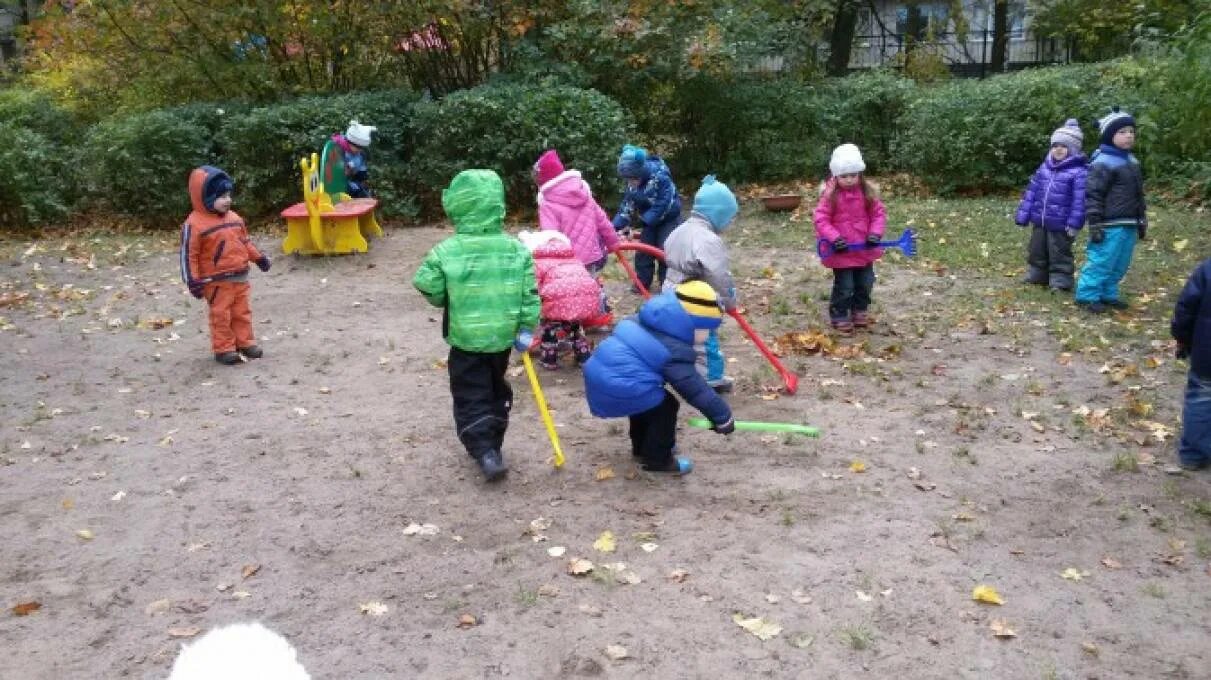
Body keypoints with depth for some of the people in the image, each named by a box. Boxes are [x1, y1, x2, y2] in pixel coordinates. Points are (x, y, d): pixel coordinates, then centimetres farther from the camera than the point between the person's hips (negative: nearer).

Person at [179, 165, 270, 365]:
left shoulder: (235, 218, 6)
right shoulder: (195, 224, -16)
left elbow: (245, 242, 21)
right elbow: (189, 255, -15)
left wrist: (258, 258, 20)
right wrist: (193, 281, -17)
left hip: (240, 277, 7)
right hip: (216, 281, -7)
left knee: (242, 312, 14)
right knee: (221, 315, 2)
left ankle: (245, 343, 26)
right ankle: (224, 349, 10)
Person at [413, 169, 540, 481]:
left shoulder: (446, 251, -16)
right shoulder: (516, 248, -8)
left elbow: (428, 288, -8)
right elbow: (529, 293, -6)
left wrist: (445, 301, 13)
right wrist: (526, 328, 3)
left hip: (465, 338, -3)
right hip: (503, 336, 3)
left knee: (470, 396, 7)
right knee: (497, 390, 22)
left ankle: (485, 452, -5)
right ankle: (494, 443, 34)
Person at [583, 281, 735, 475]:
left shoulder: (649, 324, 13)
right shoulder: (674, 350, -12)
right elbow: (695, 388, -11)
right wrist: (723, 416, -3)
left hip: (599, 372, 9)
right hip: (619, 387, -9)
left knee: (646, 400, 30)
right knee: (666, 406, 5)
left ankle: (641, 446, 44)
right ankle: (657, 458, 13)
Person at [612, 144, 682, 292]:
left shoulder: (661, 177, -32)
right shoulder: (632, 182, -12)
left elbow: (662, 206, -31)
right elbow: (627, 205, -7)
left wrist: (640, 222, -32)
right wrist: (616, 226, -19)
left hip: (668, 218, -6)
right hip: (649, 220, 6)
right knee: (642, 251, 2)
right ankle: (642, 283, 16)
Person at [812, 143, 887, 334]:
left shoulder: (868, 192, -4)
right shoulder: (831, 195, -14)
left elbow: (879, 213, 1)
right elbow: (820, 219, -15)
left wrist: (875, 233, -14)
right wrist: (834, 238, -25)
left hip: (865, 249, 4)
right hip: (841, 251, -4)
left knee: (865, 283, 17)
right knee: (844, 286, 1)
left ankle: (860, 311, 37)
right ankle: (839, 317, 17)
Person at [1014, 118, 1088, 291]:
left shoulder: (1079, 171, -12)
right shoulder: (1045, 167, 8)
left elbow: (1079, 200, -16)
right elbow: (1032, 191, 11)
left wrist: (1074, 223, -21)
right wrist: (1023, 214, 7)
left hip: (1060, 225, -7)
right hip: (1040, 221, 7)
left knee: (1059, 255, 4)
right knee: (1036, 251, 18)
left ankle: (1060, 282, 15)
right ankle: (1035, 277, 34)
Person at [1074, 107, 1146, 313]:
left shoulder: (1132, 161, 16)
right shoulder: (1103, 163, -13)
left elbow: (1138, 193, 24)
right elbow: (1093, 194, -16)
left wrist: (1142, 220, 24)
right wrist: (1094, 224, -18)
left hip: (1129, 224, 9)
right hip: (1110, 225, -9)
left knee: (1119, 264, 14)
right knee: (1101, 262, -5)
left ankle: (1108, 294, 26)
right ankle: (1087, 295, 6)